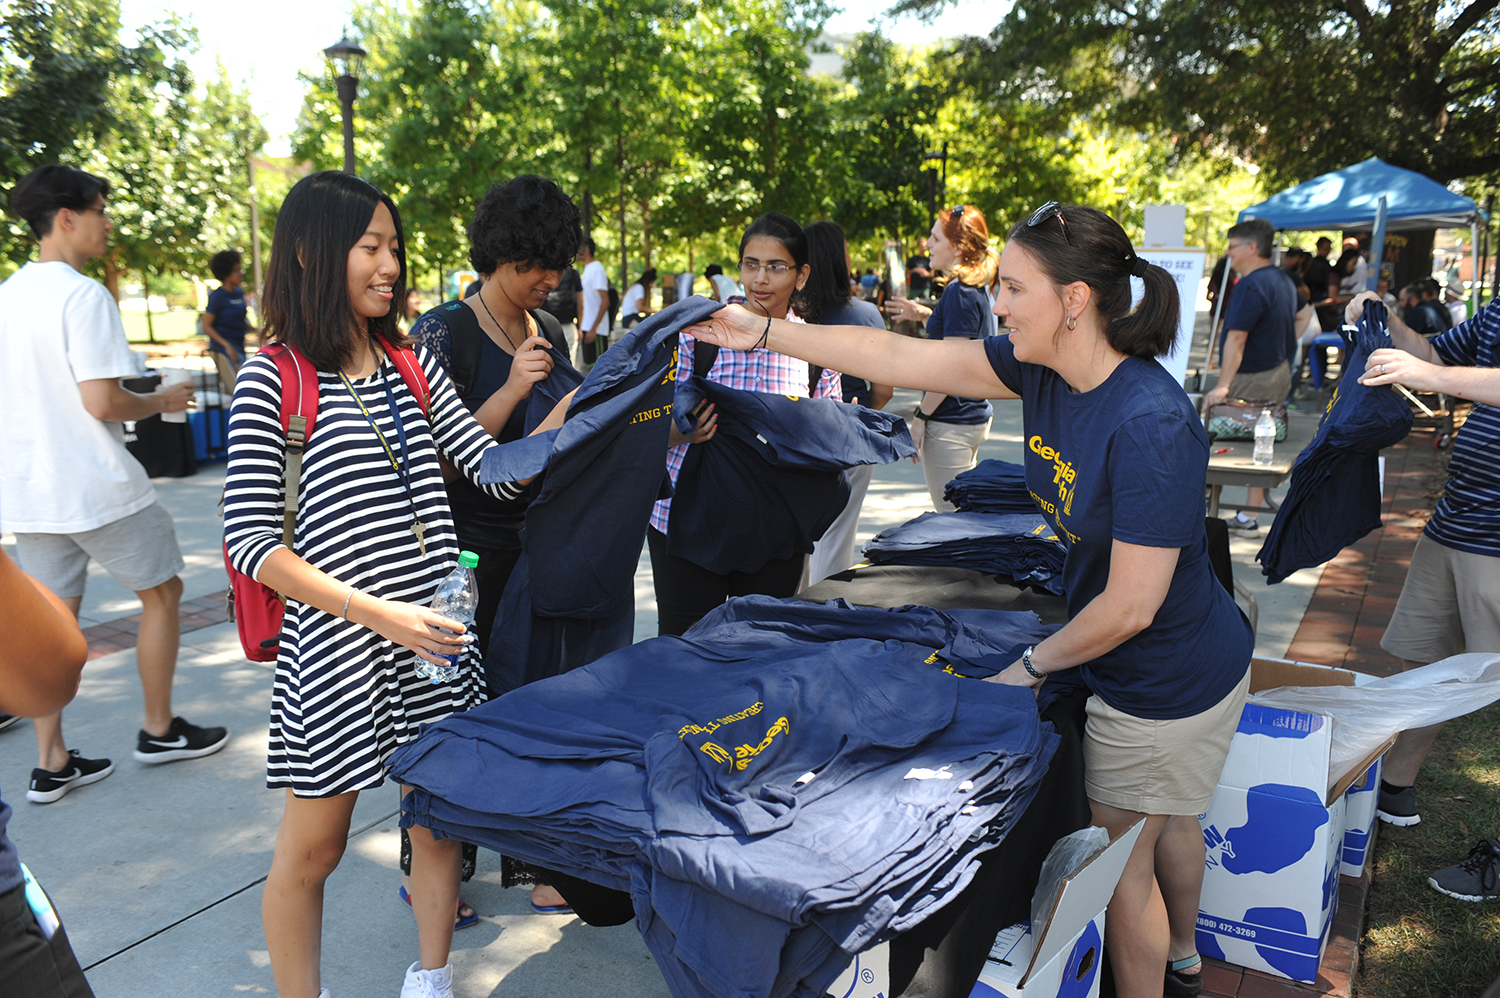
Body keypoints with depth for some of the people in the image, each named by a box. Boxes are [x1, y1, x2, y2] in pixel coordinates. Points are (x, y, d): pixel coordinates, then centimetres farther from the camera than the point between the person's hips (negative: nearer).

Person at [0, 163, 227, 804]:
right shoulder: (83, 295, -15)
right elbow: (101, 402, -21)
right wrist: (161, 402, -3)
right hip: (95, 487, -7)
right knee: (162, 593, 11)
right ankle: (159, 730, 21)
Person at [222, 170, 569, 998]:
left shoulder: (412, 364, 8)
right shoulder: (271, 380, -8)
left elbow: (498, 471, 3)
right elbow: (249, 539, -12)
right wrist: (376, 612, -19)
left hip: (435, 640, 5)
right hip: (336, 649, -5)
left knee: (440, 820, 16)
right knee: (312, 849, 11)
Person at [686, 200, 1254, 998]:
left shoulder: (1148, 426, -34)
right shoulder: (1040, 366, -9)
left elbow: (1129, 608, -29)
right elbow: (899, 357, -6)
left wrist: (1034, 663, -14)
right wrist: (765, 334, -5)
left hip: (1167, 680, -8)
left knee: (1119, 860, 10)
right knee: (1165, 819, 30)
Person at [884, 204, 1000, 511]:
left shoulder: (959, 292, -18)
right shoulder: (975, 289, 11)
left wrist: (920, 416, -14)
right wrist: (926, 316, 17)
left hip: (951, 423, -10)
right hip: (975, 416, 10)